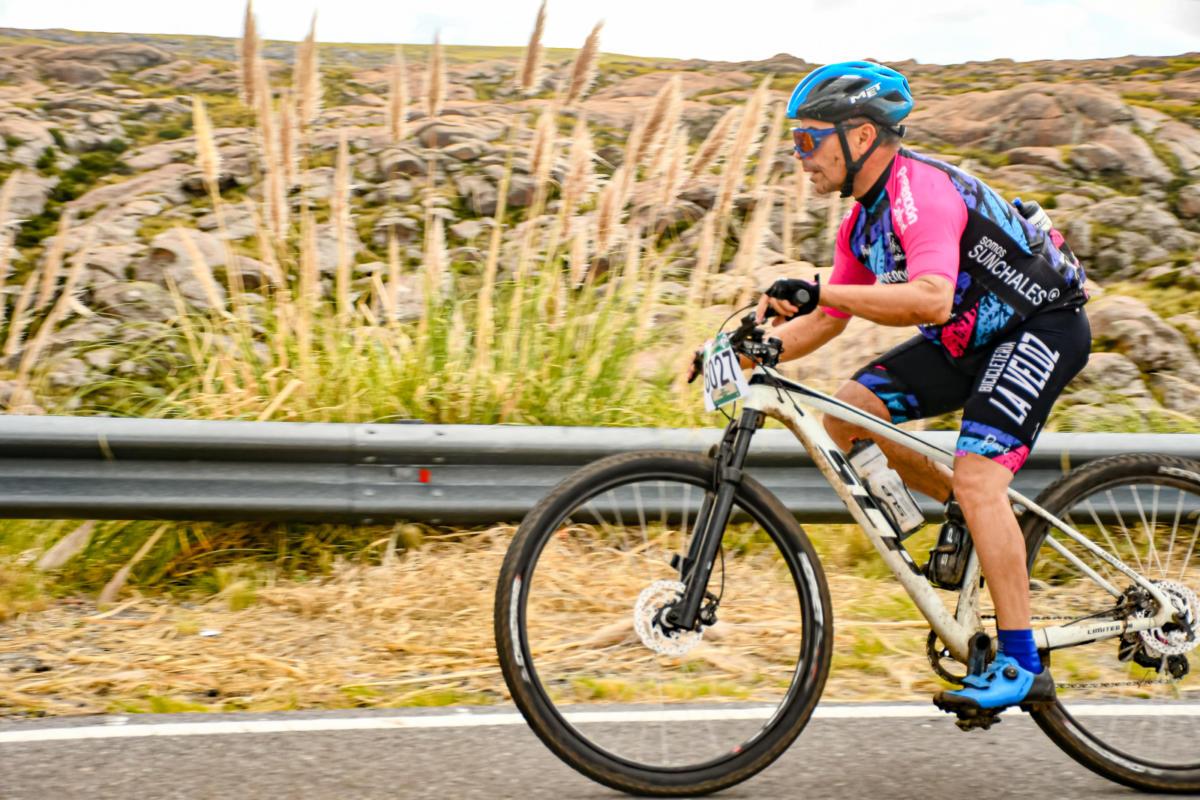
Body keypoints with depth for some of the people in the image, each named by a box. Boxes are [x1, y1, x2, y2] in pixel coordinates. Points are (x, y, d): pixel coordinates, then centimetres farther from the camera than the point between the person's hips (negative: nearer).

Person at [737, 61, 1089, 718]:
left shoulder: (921, 193, -25)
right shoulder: (865, 218, 5)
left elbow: (931, 298, -41)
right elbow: (828, 320, 11)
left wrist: (821, 291, -43)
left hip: (1041, 327, -9)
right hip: (973, 338, 9)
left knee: (976, 476, -23)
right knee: (847, 412, -4)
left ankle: (1022, 667, -17)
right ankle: (975, 515, 12)